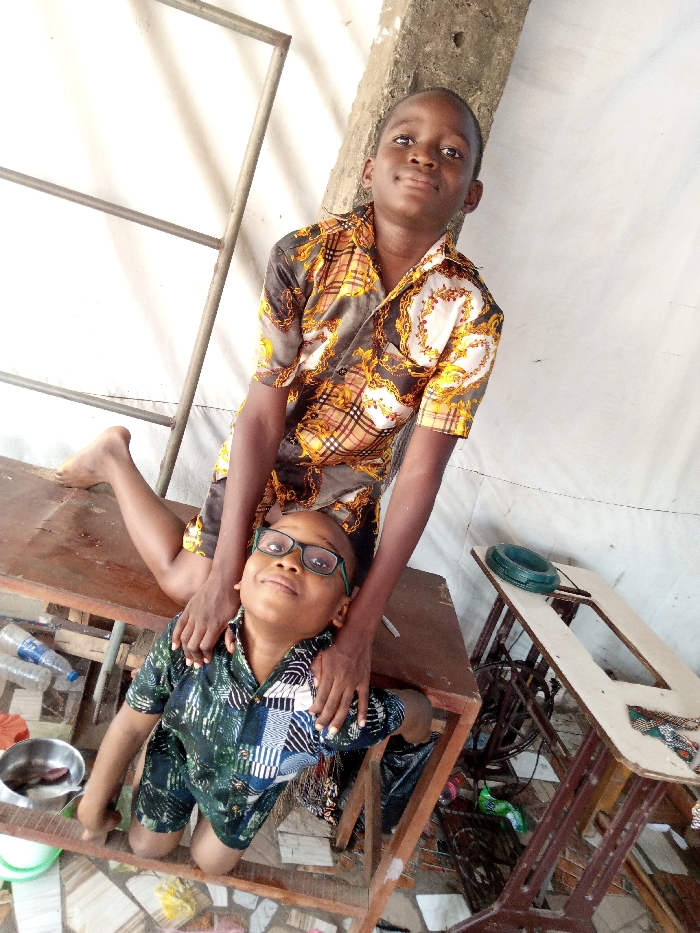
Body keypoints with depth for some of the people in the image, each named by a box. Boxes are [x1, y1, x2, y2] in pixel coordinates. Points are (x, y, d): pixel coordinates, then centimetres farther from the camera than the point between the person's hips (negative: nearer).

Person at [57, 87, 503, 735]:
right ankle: (114, 458, 26)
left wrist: (359, 631, -27)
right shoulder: (304, 255, -22)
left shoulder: (471, 313, -22)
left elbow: (420, 473, -25)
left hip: (350, 487, 2)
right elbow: (263, 414, -23)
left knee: (322, 626, 4)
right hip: (261, 462, -1)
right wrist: (225, 573, -27)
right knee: (188, 585, 2)